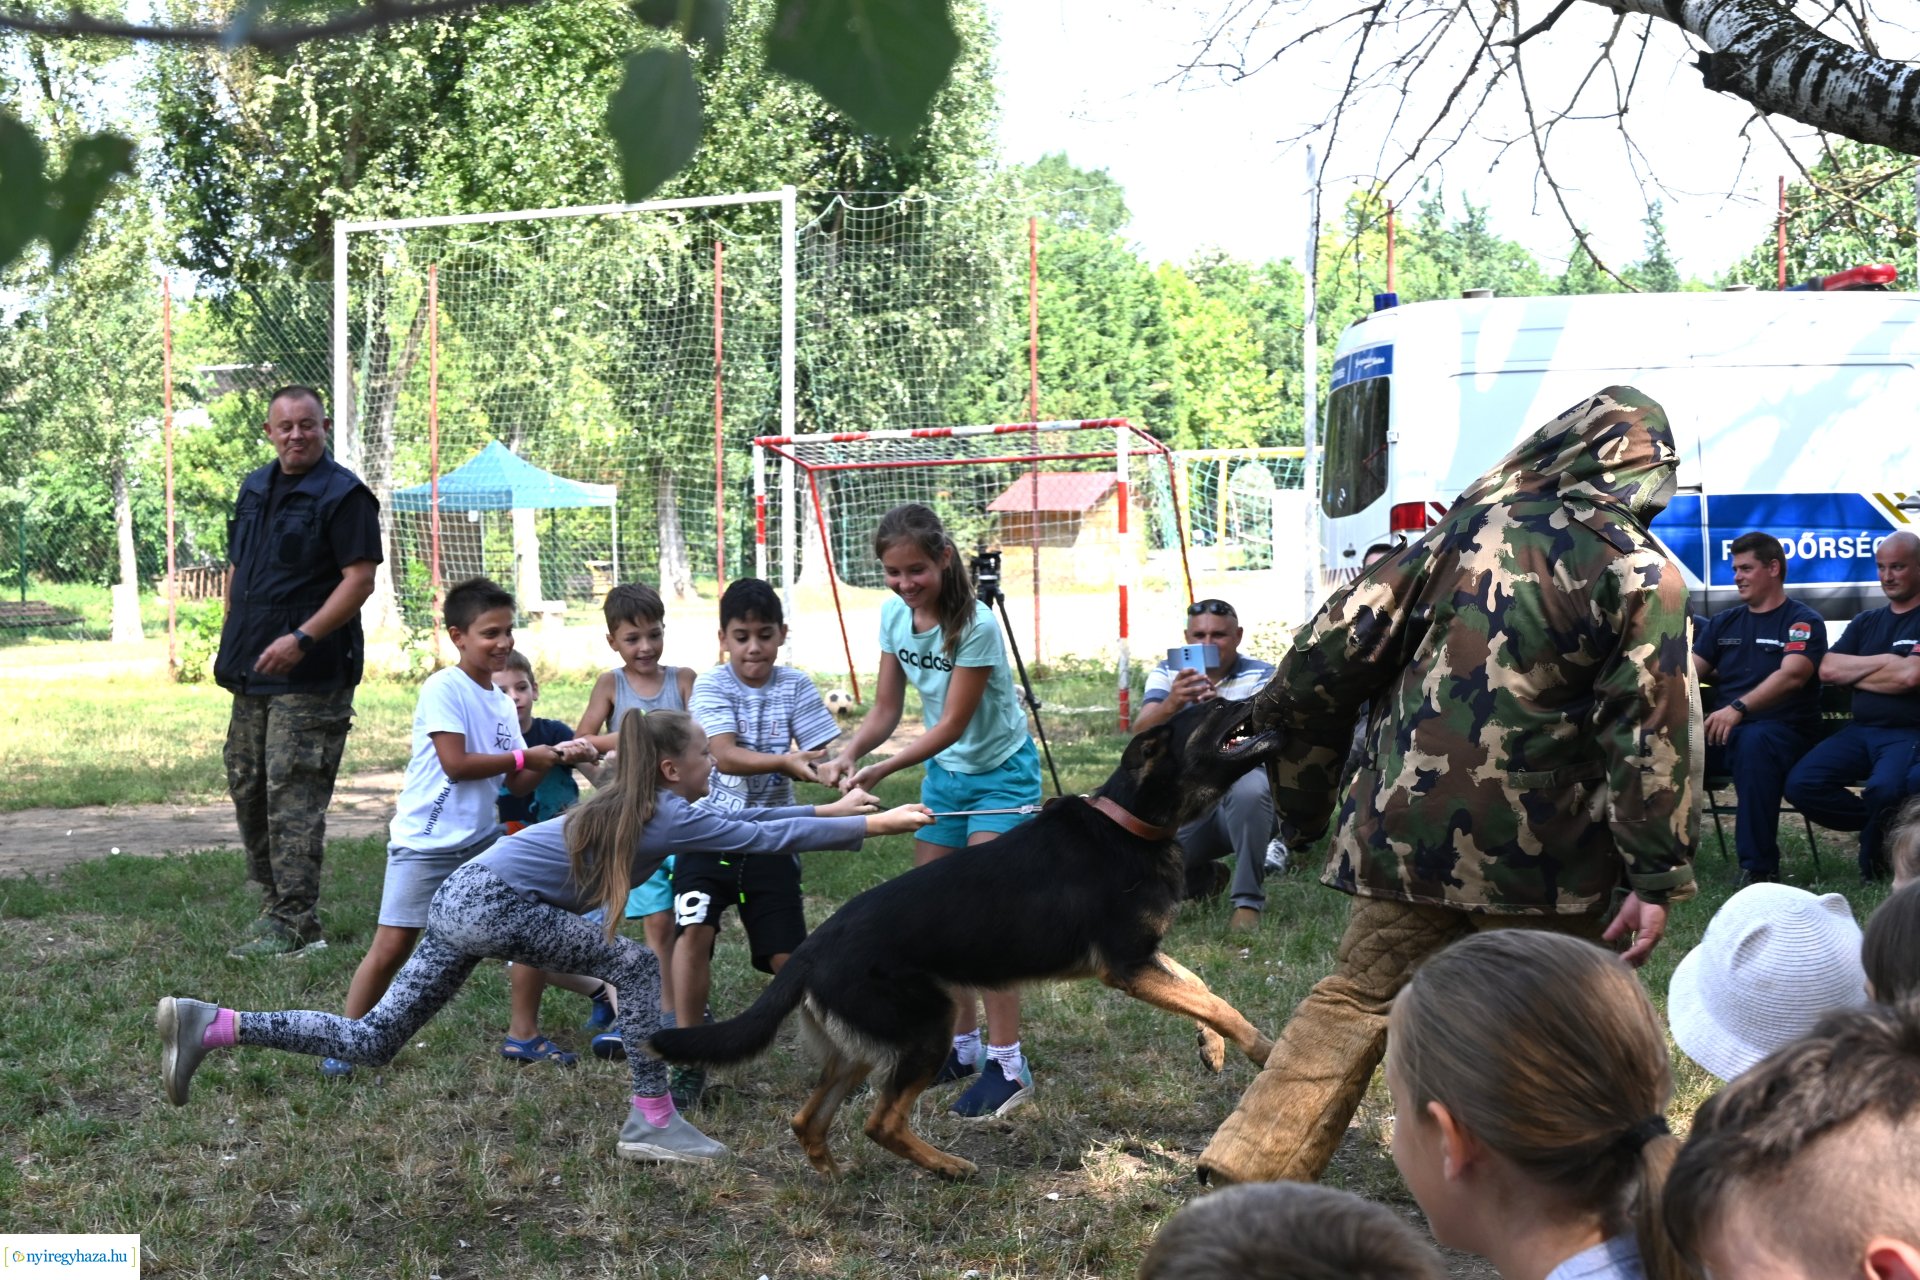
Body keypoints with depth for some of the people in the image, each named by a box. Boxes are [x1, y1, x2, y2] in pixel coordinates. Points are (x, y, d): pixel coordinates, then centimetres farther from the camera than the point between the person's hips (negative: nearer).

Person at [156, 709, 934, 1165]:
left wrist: (828, 809, 26)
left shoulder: (639, 806, 17)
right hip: (493, 905, -9)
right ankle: (651, 1122, -2)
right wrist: (872, 827, -3)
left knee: (371, 1043, 10)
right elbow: (764, 838, -7)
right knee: (634, 966, -6)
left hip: (462, 898, 9)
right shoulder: (668, 816, -8)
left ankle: (208, 1025, 5)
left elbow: (739, 819, 25)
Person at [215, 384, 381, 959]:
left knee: (294, 797, -9)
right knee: (247, 790, 13)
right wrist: (231, 641, 15)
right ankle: (273, 904, 24)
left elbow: (359, 579, -15)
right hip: (251, 673, 8)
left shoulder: (343, 494, -9)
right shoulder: (254, 489, 15)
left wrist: (302, 639, -22)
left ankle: (296, 922, -5)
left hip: (310, 676, -8)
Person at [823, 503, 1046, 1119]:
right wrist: (848, 754, -22)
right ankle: (963, 1044, 22)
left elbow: (952, 724, -25)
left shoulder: (975, 626, -27)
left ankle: (1007, 1063, -8)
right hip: (943, 772, 7)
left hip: (1000, 773, -7)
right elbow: (886, 708, -3)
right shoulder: (894, 615, -6)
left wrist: (884, 769, -33)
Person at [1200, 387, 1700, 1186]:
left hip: (1406, 829, 3)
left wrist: (1302, 794, 16)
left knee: (1356, 1000, 13)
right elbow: (1656, 733, -10)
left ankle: (1246, 1172, 11)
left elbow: (1333, 649, 6)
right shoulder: (1641, 575, -3)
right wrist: (1658, 877, -8)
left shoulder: (1465, 531, 7)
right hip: (1538, 853, -3)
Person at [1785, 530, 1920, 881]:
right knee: (1801, 783, -19)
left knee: (1883, 787, -38)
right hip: (1861, 731, 6)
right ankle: (1878, 825, 2)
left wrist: (1854, 674, 0)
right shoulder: (1866, 623, 20)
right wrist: (1884, 661, -4)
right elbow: (1827, 670, 6)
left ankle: (1873, 854, -5)